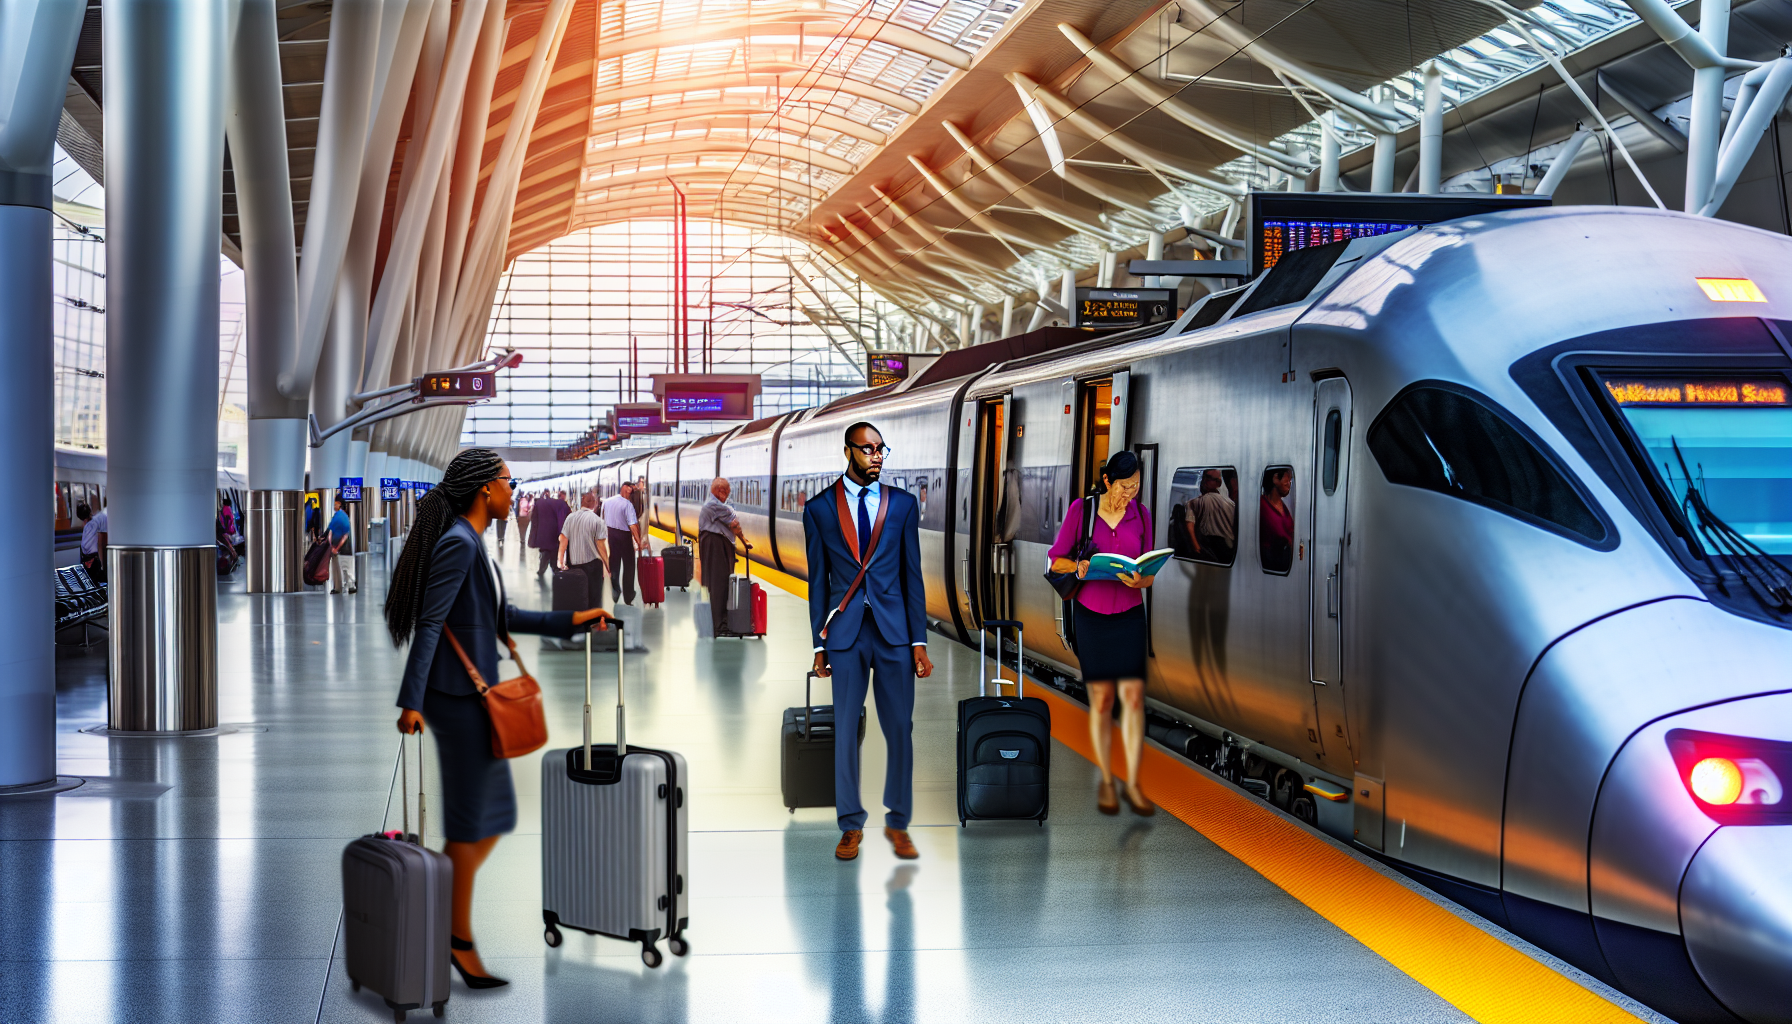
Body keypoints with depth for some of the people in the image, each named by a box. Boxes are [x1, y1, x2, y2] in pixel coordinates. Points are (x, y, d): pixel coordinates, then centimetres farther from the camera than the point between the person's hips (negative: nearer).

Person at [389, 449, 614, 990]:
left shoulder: (470, 544, 15)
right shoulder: (458, 544, -16)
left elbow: (503, 618, 21)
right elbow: (429, 625, -21)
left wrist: (570, 621, 17)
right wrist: (411, 702, -25)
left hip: (474, 694, 10)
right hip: (458, 696, -10)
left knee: (492, 817, 13)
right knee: (470, 819, -1)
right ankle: (459, 939, 10)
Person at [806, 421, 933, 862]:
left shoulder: (903, 504, 6)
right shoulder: (819, 509, 4)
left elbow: (912, 575, 6)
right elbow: (818, 580, 7)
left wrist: (918, 641, 2)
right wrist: (819, 644, 5)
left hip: (893, 630, 1)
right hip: (845, 632, -1)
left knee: (900, 729, 2)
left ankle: (898, 823, 13)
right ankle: (851, 826, 13)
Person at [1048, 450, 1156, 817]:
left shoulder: (1141, 514, 1)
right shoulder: (1080, 509, -5)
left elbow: (1149, 575, 3)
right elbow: (1055, 559, -1)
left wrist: (1138, 581, -20)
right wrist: (1077, 565, -22)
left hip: (1130, 615, 1)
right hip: (1091, 616, -1)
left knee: (1134, 697, -7)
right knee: (1101, 700, 1)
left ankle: (1133, 784, -3)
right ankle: (1106, 782, 13)